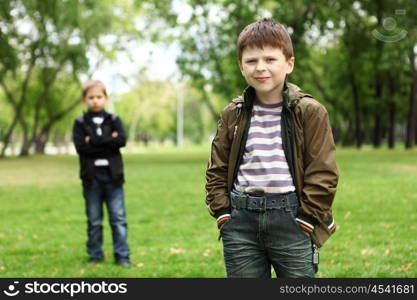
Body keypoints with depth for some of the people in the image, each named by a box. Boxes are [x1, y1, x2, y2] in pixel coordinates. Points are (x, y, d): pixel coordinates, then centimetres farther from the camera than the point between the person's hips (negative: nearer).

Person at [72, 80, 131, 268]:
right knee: (94, 220, 6)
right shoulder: (80, 123, 5)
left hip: (112, 175, 0)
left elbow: (122, 141, -9)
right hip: (91, 176, 0)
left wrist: (95, 141, -13)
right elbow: (81, 147, -11)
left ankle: (122, 256, 4)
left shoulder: (114, 121, 8)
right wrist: (108, 141, -12)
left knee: (118, 218, -1)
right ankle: (95, 256, 16)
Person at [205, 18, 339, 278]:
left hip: (292, 220, -3)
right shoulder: (232, 115, 8)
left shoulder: (311, 112, -2)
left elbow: (322, 173, -4)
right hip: (241, 222, 3)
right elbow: (217, 171, 13)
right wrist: (223, 214, 2)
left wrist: (305, 221, -8)